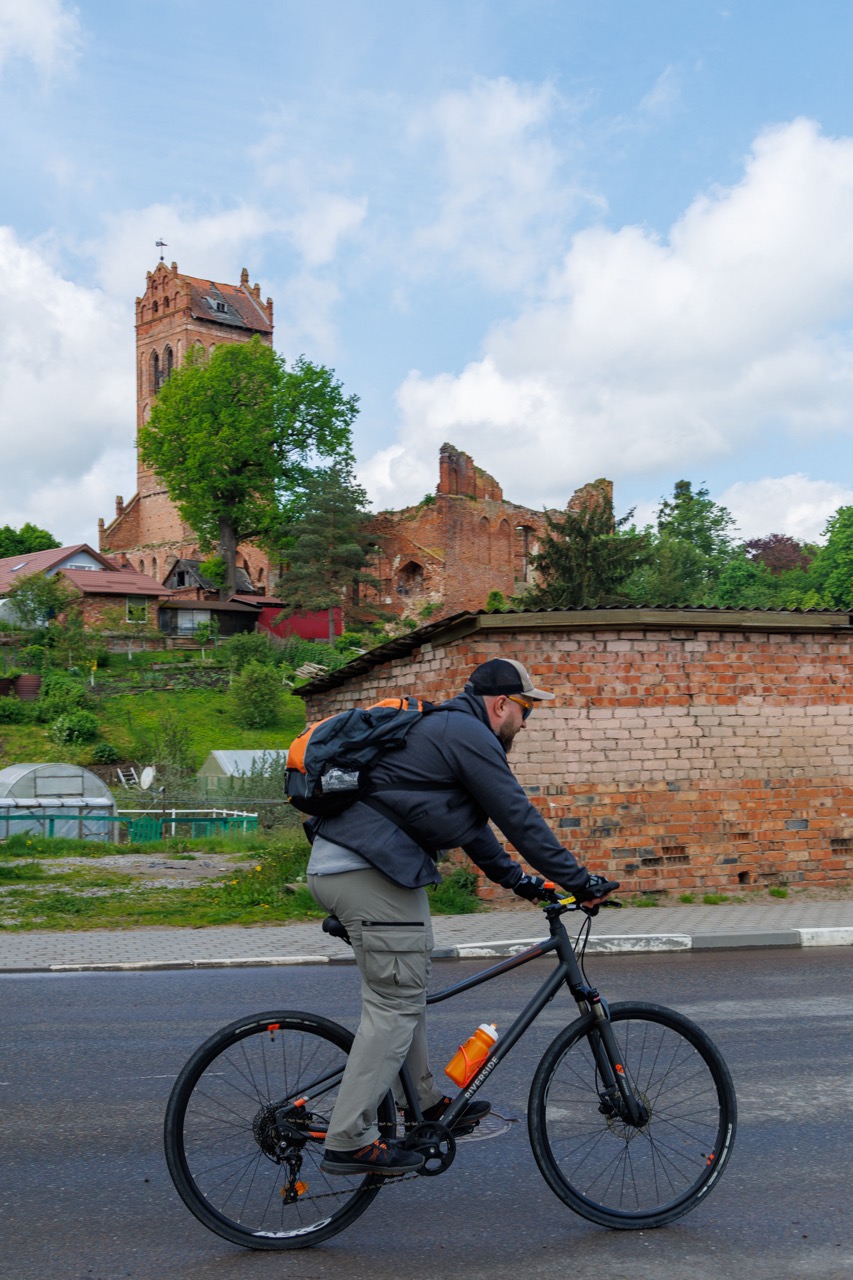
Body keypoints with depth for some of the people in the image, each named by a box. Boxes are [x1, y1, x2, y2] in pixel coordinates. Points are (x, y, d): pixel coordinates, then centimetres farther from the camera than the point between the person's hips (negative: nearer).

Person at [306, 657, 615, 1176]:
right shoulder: (468, 735, -9)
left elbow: (471, 820, 31)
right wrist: (580, 881, -3)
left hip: (337, 862, 11)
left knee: (404, 990, 20)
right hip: (370, 872, -11)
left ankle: (425, 1104, 31)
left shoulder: (441, 729, 24)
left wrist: (515, 877, 33)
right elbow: (520, 818, -10)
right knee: (396, 1001, -4)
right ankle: (350, 1141, 1)